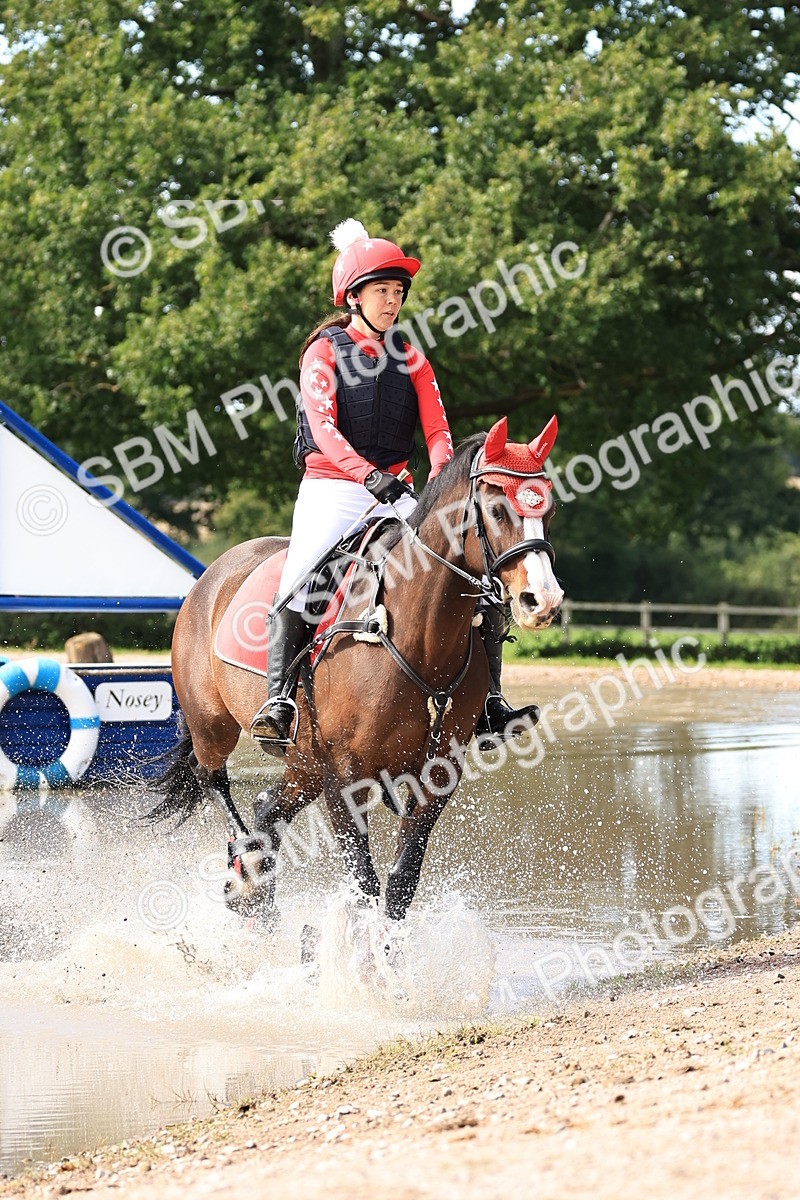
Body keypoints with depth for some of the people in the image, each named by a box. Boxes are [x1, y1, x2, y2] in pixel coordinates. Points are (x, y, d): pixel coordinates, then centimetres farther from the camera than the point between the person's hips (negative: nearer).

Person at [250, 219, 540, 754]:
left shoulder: (410, 359, 13)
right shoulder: (324, 352, 0)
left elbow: (438, 430, 4)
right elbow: (324, 430, -14)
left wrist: (441, 478, -19)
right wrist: (369, 474, -31)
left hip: (396, 494, 4)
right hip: (331, 489, -4)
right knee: (298, 584, -28)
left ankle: (488, 700, -8)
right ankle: (279, 698, -25)